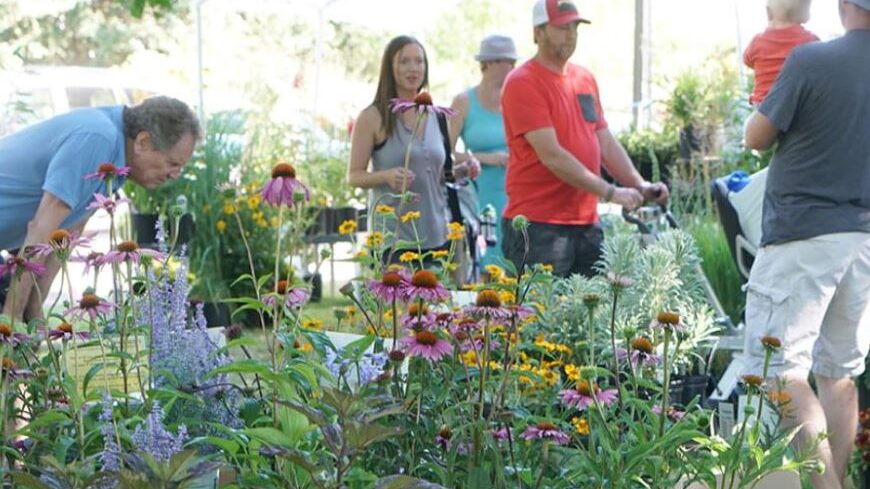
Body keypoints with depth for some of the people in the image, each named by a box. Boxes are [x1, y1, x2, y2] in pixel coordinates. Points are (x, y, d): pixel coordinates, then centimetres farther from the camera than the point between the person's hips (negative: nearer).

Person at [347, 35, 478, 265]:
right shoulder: (373, 117, -2)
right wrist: (387, 176, -20)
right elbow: (354, 175, -3)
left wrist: (461, 171, 3)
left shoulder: (437, 117, 13)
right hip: (392, 236, -5)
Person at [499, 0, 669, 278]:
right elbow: (551, 155, -16)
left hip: (587, 223, 7)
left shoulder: (585, 79, 15)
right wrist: (610, 193, -16)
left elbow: (606, 143, 16)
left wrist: (639, 186, 1)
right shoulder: (522, 83, -8)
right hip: (538, 226, -7)